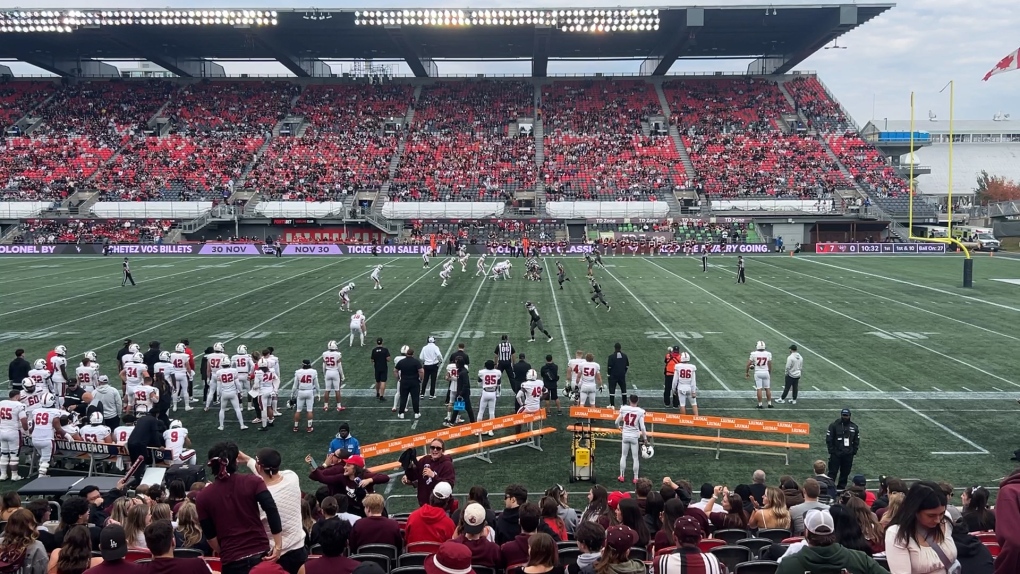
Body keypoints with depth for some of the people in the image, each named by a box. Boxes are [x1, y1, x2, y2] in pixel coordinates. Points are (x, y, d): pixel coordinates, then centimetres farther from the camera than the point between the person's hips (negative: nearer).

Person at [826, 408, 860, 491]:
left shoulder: (854, 427, 6)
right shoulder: (834, 425, -5)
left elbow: (856, 441, 13)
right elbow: (829, 439, -4)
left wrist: (854, 452, 5)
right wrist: (831, 451, -8)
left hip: (848, 454, 3)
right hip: (836, 453, -3)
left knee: (845, 473, 8)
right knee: (833, 472, -2)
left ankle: (841, 487, 18)